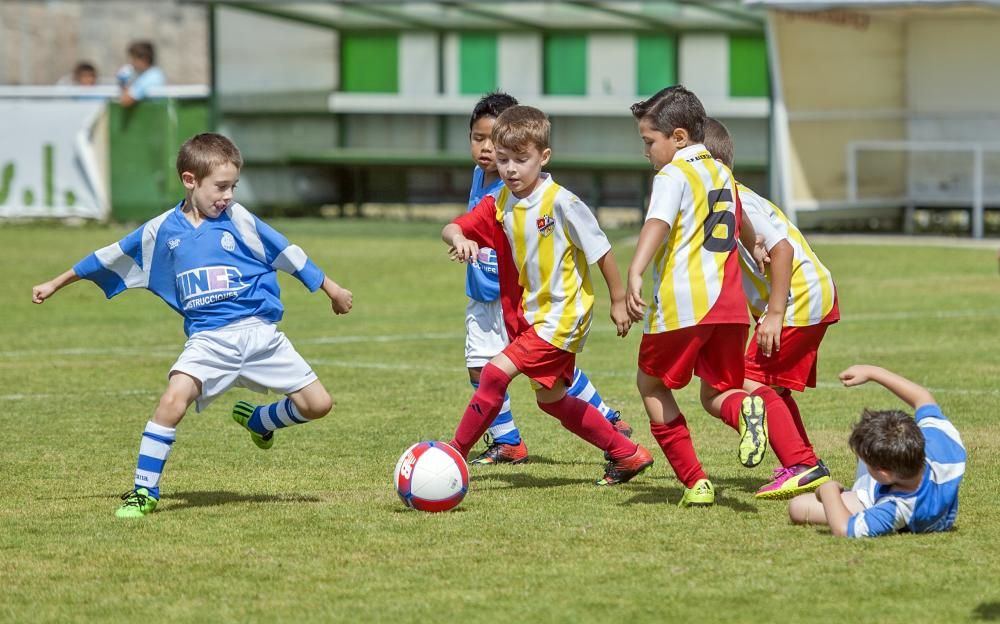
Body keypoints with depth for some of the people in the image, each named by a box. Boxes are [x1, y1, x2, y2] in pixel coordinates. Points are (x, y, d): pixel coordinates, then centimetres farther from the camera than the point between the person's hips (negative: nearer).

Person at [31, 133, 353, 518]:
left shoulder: (240, 220, 2)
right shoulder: (161, 231, 3)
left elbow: (288, 255, 11)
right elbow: (109, 259, 15)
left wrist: (332, 290, 18)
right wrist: (55, 284, 23)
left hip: (260, 333, 1)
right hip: (208, 339, -1)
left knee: (318, 404, -2)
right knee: (173, 400, -26)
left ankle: (257, 420, 29)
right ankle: (144, 492, -12)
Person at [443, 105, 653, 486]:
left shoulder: (561, 203, -18)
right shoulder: (499, 204, 0)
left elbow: (600, 250, -10)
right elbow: (451, 229, -9)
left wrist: (618, 301, -4)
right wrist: (459, 240, -33)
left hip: (562, 315, -8)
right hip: (527, 317, 8)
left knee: (496, 372, -20)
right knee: (550, 400, 19)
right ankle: (627, 454, 32)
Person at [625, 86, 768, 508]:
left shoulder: (673, 176, -7)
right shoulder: (722, 173, 18)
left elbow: (657, 225, -26)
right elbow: (743, 227, 36)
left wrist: (635, 273, -39)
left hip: (683, 302, -7)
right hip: (729, 301, 7)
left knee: (651, 383, 12)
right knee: (715, 393, 14)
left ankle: (694, 481, 3)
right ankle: (745, 408, -25)